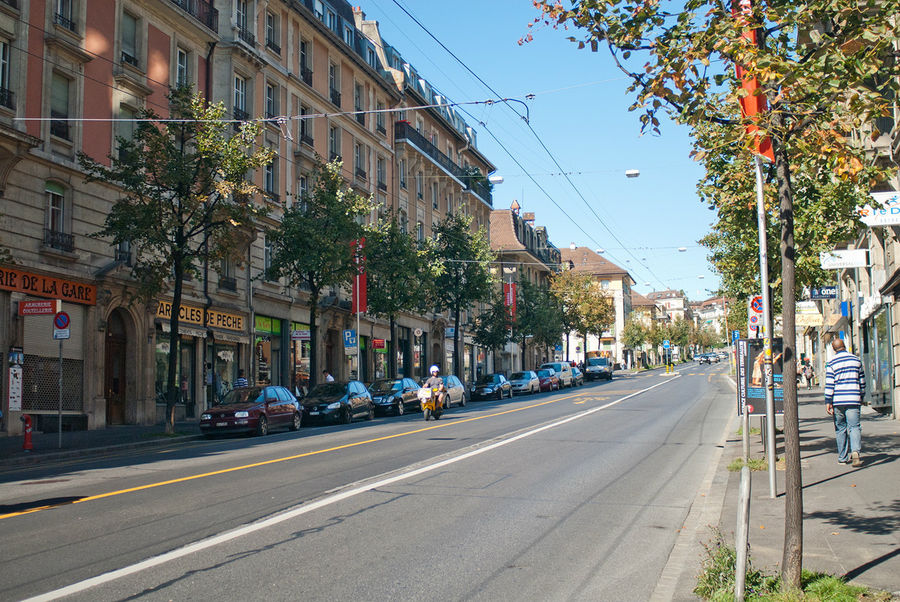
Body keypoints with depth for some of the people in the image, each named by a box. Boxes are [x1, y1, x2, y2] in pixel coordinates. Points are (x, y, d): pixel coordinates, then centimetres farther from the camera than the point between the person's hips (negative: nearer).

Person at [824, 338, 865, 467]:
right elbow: (862, 380, 14)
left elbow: (829, 384, -6)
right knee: (854, 427, -2)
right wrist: (862, 396, 27)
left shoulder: (832, 362, -2)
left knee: (840, 428, 9)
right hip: (853, 400, 1)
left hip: (837, 400, -1)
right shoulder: (856, 360, 7)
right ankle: (855, 451, -24)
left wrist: (828, 402, -4)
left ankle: (843, 457, 14)